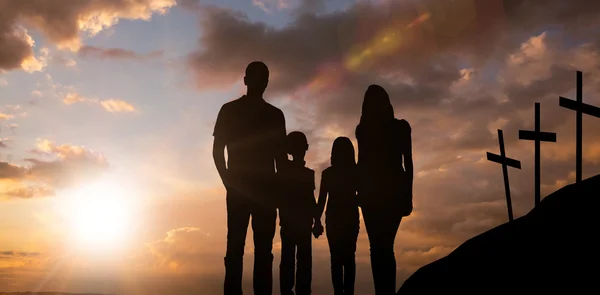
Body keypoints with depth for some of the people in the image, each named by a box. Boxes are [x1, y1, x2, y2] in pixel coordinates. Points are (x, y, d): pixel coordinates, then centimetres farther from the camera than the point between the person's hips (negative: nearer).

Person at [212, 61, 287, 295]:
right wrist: (228, 180, -8)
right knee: (235, 247, -8)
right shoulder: (230, 110, 8)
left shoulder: (275, 114, 15)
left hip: (265, 188, 2)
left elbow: (281, 155, 13)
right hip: (239, 187, -2)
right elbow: (218, 149, 4)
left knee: (263, 249, -2)